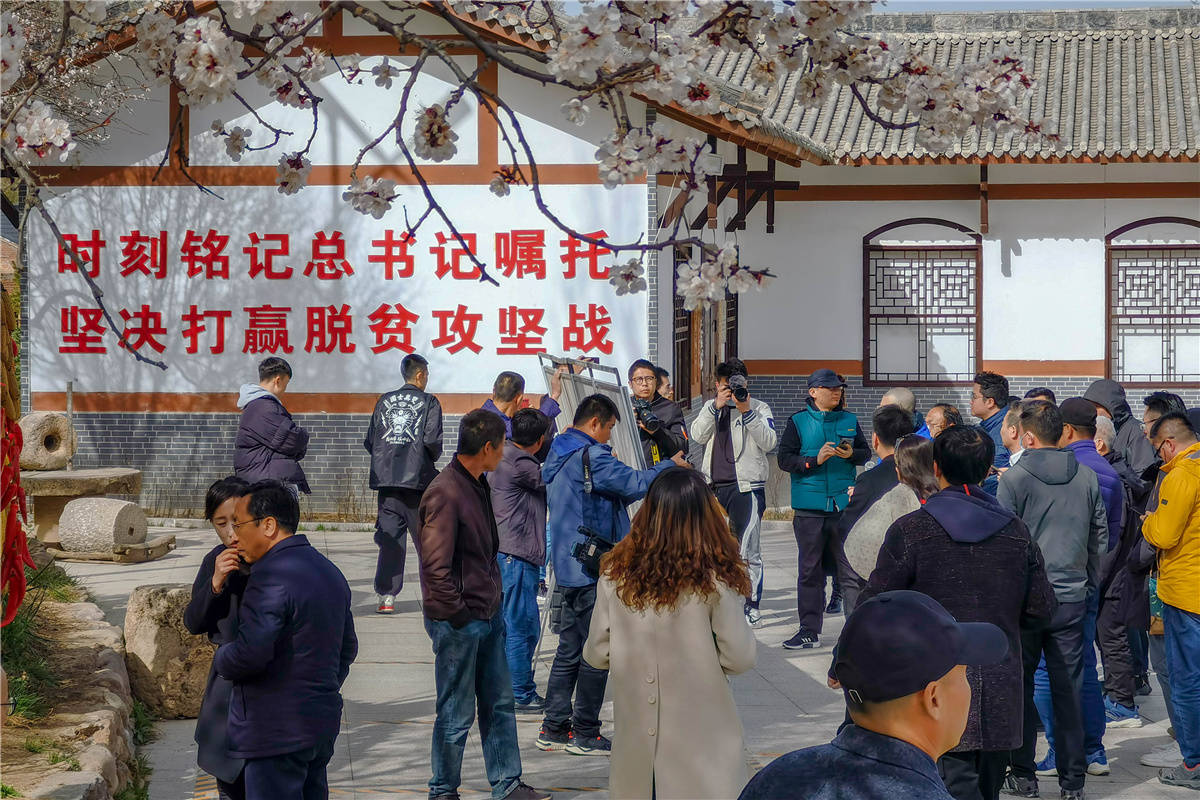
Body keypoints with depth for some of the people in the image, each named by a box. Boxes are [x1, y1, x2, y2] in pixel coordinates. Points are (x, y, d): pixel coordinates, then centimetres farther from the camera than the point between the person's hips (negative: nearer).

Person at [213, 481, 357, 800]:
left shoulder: (270, 576, -18)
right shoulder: (328, 570, 13)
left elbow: (249, 654, -26)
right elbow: (347, 648, 20)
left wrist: (220, 658, -6)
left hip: (277, 735, -9)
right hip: (323, 723, 9)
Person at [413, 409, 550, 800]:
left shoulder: (477, 485, 9)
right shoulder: (446, 493, -21)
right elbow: (436, 567, -22)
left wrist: (493, 602, 15)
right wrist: (459, 614, -17)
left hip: (487, 616, 9)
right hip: (458, 622, -9)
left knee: (500, 704, 15)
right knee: (457, 714, 3)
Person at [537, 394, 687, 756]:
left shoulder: (557, 456, 15)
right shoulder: (590, 456, -16)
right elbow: (634, 484, -20)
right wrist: (670, 465, -6)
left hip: (569, 567, 10)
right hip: (593, 567, -10)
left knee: (569, 649, 14)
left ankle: (554, 728, 17)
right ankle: (585, 733, 3)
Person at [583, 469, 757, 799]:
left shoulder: (615, 577, -8)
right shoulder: (714, 582, -16)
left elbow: (596, 655, -1)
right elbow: (740, 659, -12)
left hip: (636, 738, 3)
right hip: (701, 743, -3)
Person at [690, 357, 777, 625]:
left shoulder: (759, 407, 3)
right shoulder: (711, 407, 15)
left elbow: (769, 442, -9)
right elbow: (698, 435, 0)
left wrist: (746, 412, -16)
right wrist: (717, 406, -9)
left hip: (746, 487, -4)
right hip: (713, 487, 4)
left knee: (749, 551, -7)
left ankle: (752, 605, -2)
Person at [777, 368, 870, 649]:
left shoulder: (849, 420, 9)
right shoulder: (798, 422, 2)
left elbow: (866, 452, 15)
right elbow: (784, 459, -2)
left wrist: (852, 454, -7)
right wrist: (815, 460, -15)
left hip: (844, 503, 1)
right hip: (809, 507, -1)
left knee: (851, 566, 0)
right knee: (810, 569, 5)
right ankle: (809, 630, 12)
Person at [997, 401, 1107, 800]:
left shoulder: (1014, 478, -10)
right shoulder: (1087, 478, 3)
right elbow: (1100, 537, 11)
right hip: (1073, 599, 3)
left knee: (1020, 687, 8)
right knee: (1068, 689, 8)